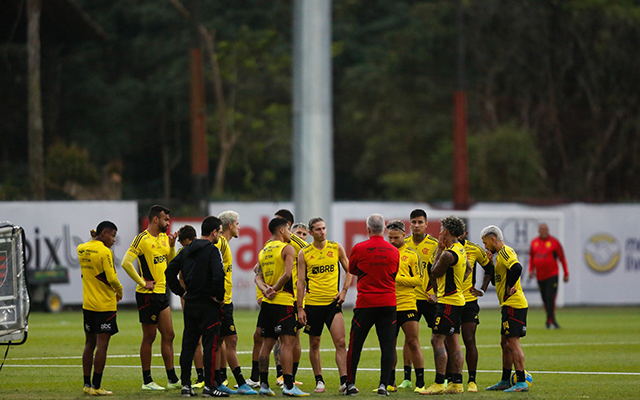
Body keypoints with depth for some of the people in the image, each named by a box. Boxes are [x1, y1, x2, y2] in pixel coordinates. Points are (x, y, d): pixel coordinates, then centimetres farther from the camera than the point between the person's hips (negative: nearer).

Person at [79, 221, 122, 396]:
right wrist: (119, 291, 0)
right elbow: (112, 278, -20)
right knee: (102, 345, -4)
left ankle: (87, 384, 15)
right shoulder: (104, 252, -15)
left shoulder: (81, 249, 6)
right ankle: (96, 387, -5)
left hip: (88, 304, 7)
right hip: (105, 305, -7)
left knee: (89, 344, 13)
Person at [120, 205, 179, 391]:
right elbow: (126, 263, -19)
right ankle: (147, 381, 6)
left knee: (168, 335, 9)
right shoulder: (142, 239, -13)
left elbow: (170, 263, 19)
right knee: (149, 337, -2)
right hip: (147, 294, -8)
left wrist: (172, 246, 2)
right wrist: (143, 282, -17)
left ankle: (172, 379, 15)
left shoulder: (164, 238, 11)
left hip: (162, 293, 8)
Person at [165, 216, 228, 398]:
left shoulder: (187, 250, 10)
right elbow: (218, 275, -25)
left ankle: (186, 384, 11)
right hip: (208, 305, -7)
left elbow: (170, 271, 11)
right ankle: (209, 386, -3)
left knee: (188, 344, 10)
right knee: (210, 344, -2)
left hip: (190, 303, 7)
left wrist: (181, 292, 14)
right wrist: (219, 296, -12)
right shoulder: (212, 250, -12)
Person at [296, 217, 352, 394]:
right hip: (312, 304, 0)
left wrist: (344, 290, -2)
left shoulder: (337, 248, 4)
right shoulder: (304, 253, 1)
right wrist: (300, 308, -2)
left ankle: (344, 381, -14)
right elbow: (300, 282, 2)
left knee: (340, 342, -12)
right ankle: (319, 381, 20)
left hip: (333, 302, 0)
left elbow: (349, 271, 13)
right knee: (314, 344, 7)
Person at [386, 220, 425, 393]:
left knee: (413, 343, -5)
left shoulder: (411, 254, 0)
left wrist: (397, 278, -14)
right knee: (389, 346, 8)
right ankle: (390, 383, 17)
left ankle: (420, 383, -1)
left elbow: (419, 279, -5)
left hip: (407, 305, -4)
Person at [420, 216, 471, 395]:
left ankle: (439, 383, -11)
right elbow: (468, 269, 29)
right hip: (456, 298, 10)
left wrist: (439, 249, -3)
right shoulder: (460, 249, 13)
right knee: (453, 342, 11)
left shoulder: (448, 254, -19)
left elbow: (435, 273, -8)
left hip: (448, 301, -10)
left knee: (437, 340, -9)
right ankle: (457, 384, 11)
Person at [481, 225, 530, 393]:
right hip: (509, 305, 11)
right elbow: (497, 278, 22)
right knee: (505, 343, 16)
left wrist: (509, 287, -19)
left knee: (513, 342, -11)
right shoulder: (504, 252, 19)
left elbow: (517, 268, -30)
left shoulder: (505, 251, -12)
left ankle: (521, 382, -12)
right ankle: (505, 381, 22)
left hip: (513, 304, -11)